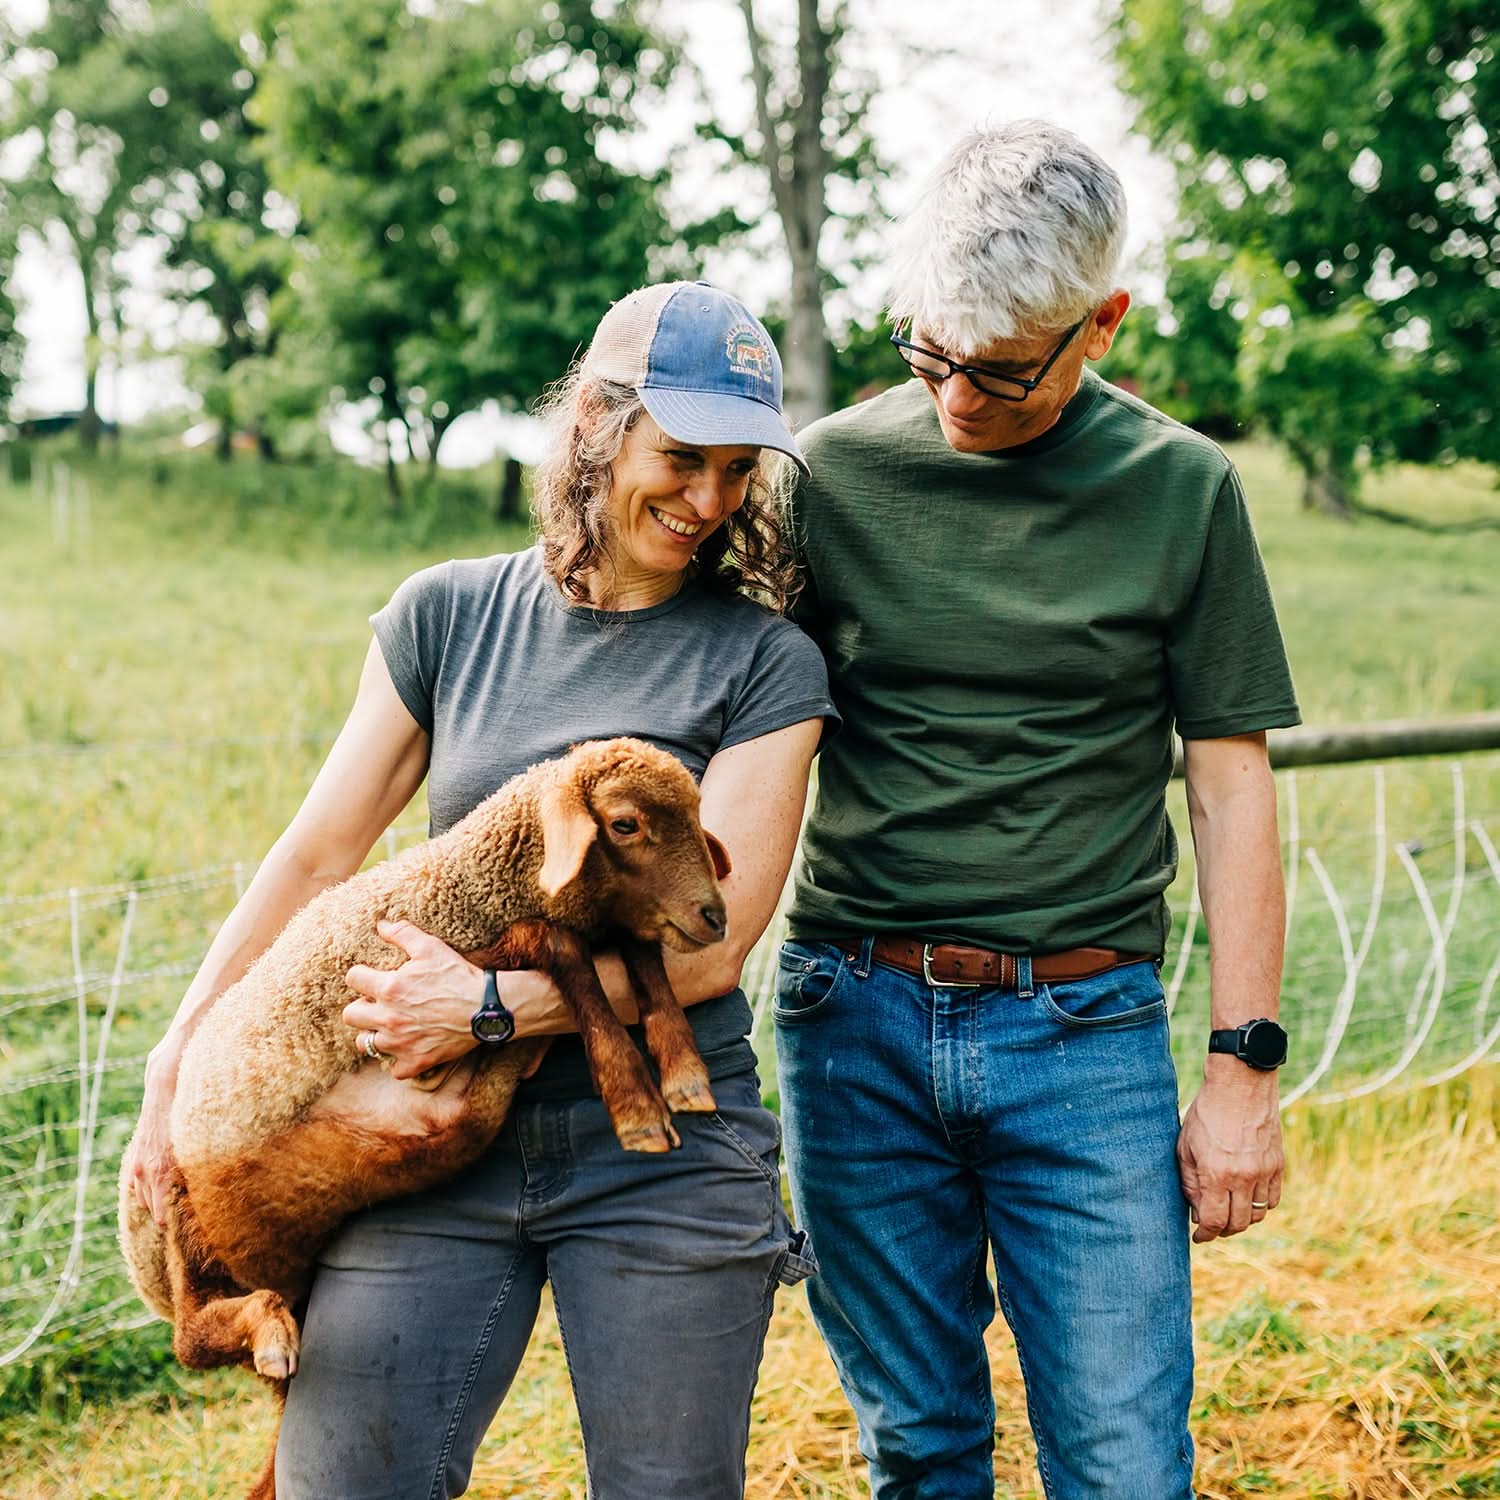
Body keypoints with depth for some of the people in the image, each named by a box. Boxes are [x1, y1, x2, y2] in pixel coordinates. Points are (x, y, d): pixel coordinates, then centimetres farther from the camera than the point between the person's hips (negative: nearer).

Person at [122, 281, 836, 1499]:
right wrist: (180, 1063, 8)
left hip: (661, 1145, -1)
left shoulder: (765, 663, -1)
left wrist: (491, 1004, -14)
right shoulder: (449, 615, 6)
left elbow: (711, 942, -7)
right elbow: (316, 859, 9)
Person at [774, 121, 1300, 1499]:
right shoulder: (834, 470, 2)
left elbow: (1230, 788, 3)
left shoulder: (1182, 490, 1)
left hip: (1085, 1028, -1)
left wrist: (1245, 1068, 0)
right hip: (856, 1019, 1)